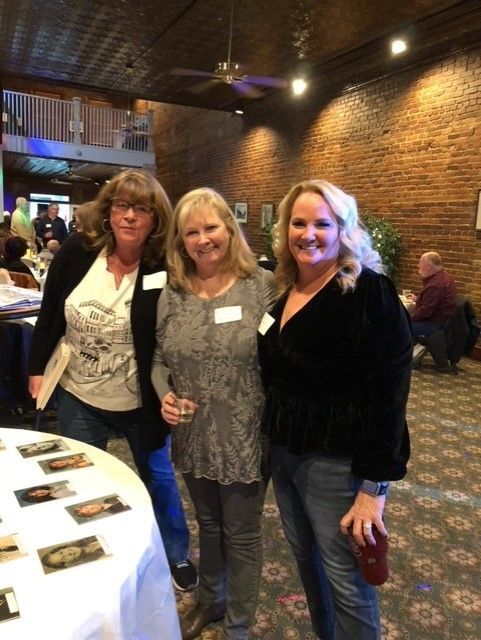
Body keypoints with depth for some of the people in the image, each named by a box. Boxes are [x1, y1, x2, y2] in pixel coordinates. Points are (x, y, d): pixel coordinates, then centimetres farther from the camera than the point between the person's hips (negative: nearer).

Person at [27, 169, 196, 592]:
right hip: (79, 396, 3)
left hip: (140, 402, -2)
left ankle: (177, 554, 43)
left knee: (158, 476, 18)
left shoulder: (165, 270, -18)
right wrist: (38, 368, 3)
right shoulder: (77, 252, -10)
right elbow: (50, 315, 1)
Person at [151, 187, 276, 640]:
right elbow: (160, 359, 7)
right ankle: (209, 600, 52)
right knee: (208, 523, 25)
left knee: (241, 533, 15)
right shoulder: (172, 293, -1)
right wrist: (165, 396, -11)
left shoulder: (263, 285, -11)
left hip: (246, 439, -3)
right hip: (193, 437, 4)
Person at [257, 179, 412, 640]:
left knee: (346, 579, 8)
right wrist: (272, 439, 9)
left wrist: (374, 486, -19)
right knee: (305, 558, 23)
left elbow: (387, 396, -19)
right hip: (282, 451, 7)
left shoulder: (369, 294, -16)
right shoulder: (281, 290, 5)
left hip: (337, 461, -7)